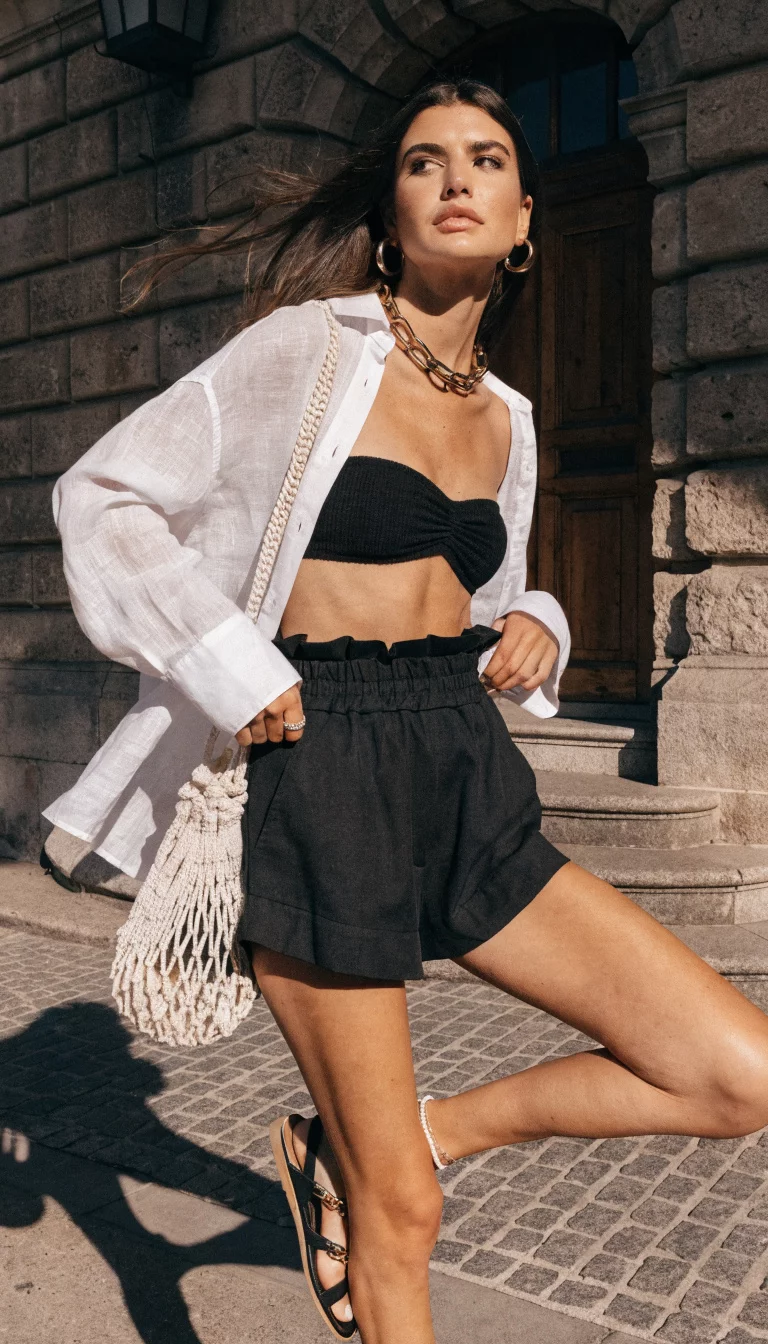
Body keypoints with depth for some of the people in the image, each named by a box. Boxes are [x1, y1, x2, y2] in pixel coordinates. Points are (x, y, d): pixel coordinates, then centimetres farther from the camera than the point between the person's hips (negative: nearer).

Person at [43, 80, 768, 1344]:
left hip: (467, 775, 6)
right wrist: (235, 668, -12)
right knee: (399, 1210, 3)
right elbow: (105, 497, -3)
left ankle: (389, 1139, 12)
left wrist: (532, 629, 3)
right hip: (323, 773, -6)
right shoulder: (310, 347, -3)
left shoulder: (505, 421, 14)